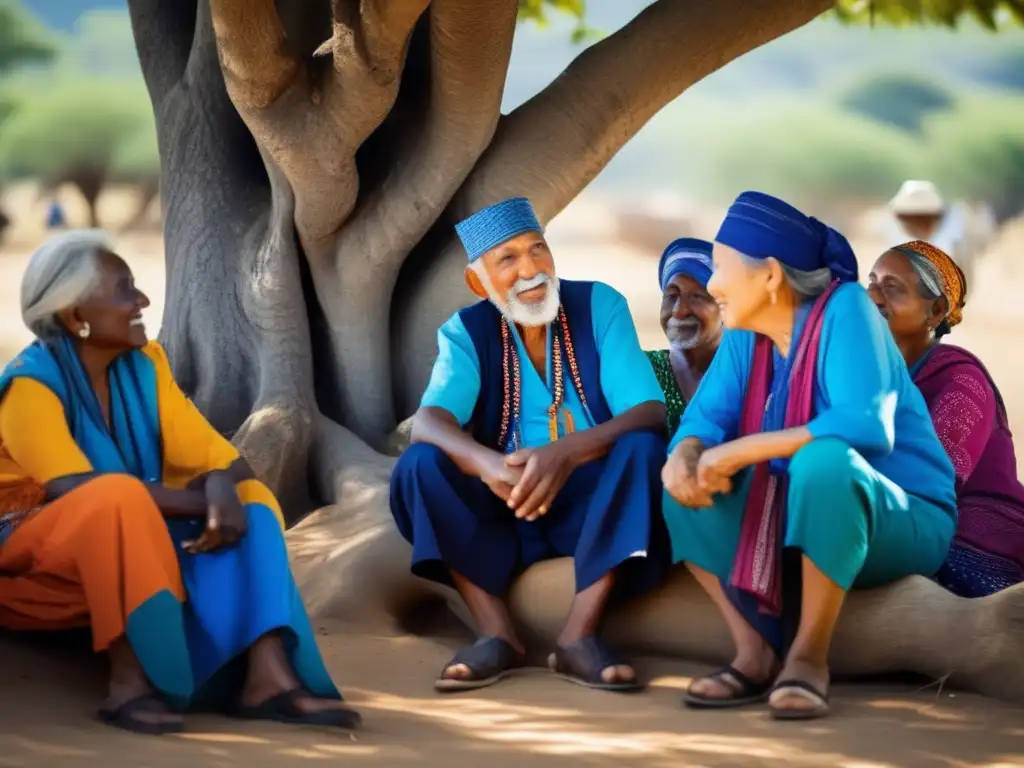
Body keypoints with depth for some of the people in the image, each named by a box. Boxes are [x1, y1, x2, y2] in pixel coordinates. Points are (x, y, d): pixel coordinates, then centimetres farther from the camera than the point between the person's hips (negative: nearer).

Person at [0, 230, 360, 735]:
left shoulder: (143, 366, 2)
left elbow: (219, 458, -2)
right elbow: (80, 491, -30)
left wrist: (221, 493, -27)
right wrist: (202, 504, -29)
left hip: (131, 551, 7)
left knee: (249, 500, -11)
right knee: (119, 498, -36)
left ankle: (267, 675, -30)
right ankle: (129, 681, -35)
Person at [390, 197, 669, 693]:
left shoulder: (600, 307, -6)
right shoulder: (466, 332, -4)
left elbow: (650, 414, -18)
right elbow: (429, 422, -21)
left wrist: (566, 452, -38)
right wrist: (489, 465, -44)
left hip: (592, 501, -1)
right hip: (504, 507, 1)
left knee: (642, 448, -30)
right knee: (420, 465, -23)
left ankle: (580, 635, -33)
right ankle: (497, 633, -26)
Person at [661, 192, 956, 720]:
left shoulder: (845, 309, -20)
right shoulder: (745, 334, 1)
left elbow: (867, 425, -34)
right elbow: (704, 419, -4)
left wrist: (741, 450, -33)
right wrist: (684, 458, -29)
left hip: (899, 522, -7)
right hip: (800, 515, 7)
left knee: (823, 462, -37)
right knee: (687, 483, -11)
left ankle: (809, 657, -24)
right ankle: (757, 655, -15)